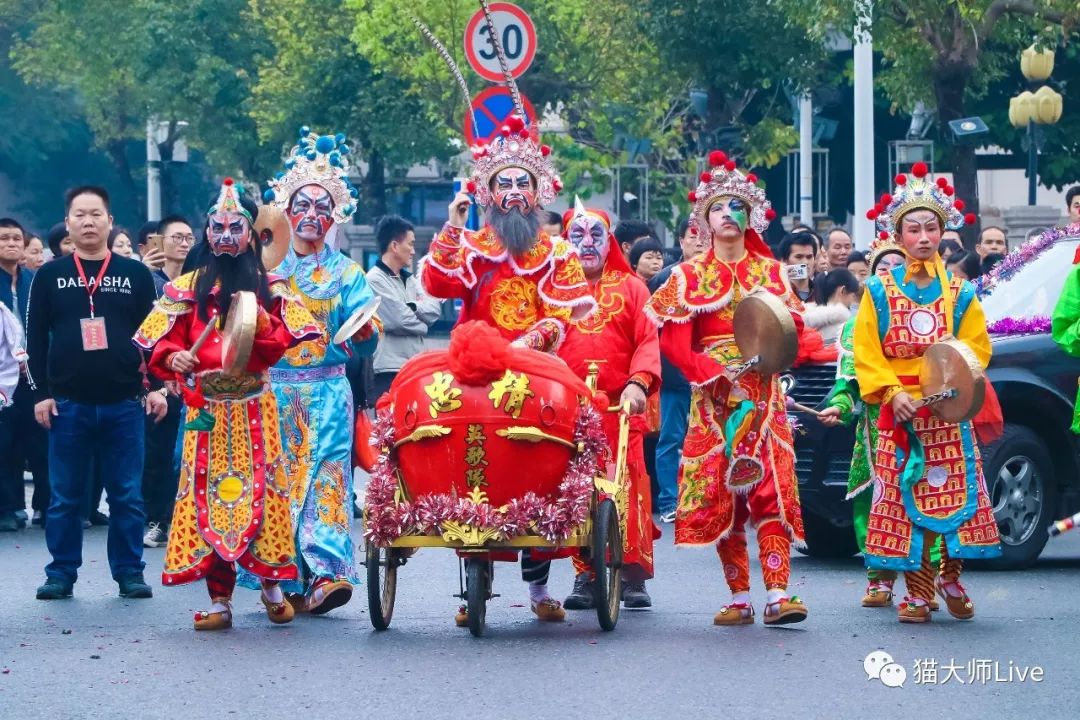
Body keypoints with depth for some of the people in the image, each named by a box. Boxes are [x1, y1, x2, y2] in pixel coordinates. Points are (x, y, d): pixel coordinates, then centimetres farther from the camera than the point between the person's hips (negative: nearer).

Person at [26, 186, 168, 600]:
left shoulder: (135, 274, 7)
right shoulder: (49, 276, 7)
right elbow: (36, 338, 6)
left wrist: (157, 387, 0)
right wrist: (41, 393, -1)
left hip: (125, 403, 0)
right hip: (67, 405, 0)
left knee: (127, 496, 2)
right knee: (65, 497, 4)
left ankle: (129, 573, 9)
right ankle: (61, 574, 11)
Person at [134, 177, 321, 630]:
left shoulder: (268, 288, 8)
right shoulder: (188, 288, 9)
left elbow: (278, 346, -1)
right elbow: (163, 341, 4)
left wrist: (259, 318, -18)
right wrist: (173, 357, -17)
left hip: (253, 408, -1)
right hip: (206, 408, 1)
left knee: (260, 491, -5)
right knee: (209, 495, -2)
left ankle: (271, 586, 8)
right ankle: (219, 599, 0)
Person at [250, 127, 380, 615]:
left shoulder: (346, 273, 10)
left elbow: (366, 344, 1)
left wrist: (364, 330, -20)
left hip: (327, 395, -1)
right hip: (272, 390, 1)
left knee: (326, 475, -10)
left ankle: (326, 572, -18)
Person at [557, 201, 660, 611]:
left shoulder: (630, 287, 13)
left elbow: (648, 341, 3)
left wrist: (638, 382, -13)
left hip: (621, 407, -1)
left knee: (629, 487, -6)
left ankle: (633, 576, -2)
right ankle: (585, 575, 4)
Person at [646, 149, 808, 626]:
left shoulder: (771, 272, 13)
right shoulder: (690, 275, 9)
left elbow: (793, 327, 9)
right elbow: (673, 338, -1)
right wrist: (712, 372, -14)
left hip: (763, 394, 0)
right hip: (715, 395, 0)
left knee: (772, 488, -11)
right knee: (719, 493, -4)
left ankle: (778, 594, -17)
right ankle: (739, 598, 1)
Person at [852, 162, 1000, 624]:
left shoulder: (960, 294, 7)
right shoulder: (880, 293, 4)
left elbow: (976, 349, 4)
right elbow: (865, 354, 1)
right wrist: (892, 393, -13)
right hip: (899, 413, -1)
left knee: (956, 497, -4)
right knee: (906, 501, -3)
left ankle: (950, 577, 16)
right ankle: (917, 591, 4)